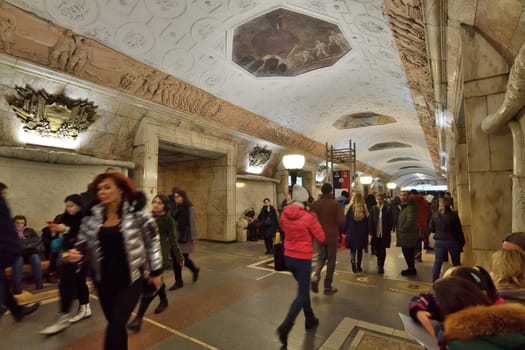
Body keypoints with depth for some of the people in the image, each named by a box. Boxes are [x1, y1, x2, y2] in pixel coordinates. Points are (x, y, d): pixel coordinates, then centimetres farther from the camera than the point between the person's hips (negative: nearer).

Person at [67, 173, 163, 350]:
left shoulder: (137, 212, -14)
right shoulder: (92, 215, -4)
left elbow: (152, 241, -6)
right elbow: (84, 242, 7)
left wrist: (155, 272, -2)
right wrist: (77, 253, -17)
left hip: (131, 278, -4)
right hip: (103, 279, 4)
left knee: (116, 324, -5)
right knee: (115, 324, 17)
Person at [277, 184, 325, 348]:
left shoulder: (285, 214, -3)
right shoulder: (309, 217, -18)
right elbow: (321, 238, -8)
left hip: (288, 257, 6)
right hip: (303, 259, -6)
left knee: (303, 288, 25)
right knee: (302, 294, 6)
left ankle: (310, 319, 38)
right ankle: (285, 327, -5)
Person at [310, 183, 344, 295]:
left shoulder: (315, 204, -4)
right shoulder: (336, 204, -11)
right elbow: (341, 221, -15)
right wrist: (336, 228, 6)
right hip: (332, 236, -2)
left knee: (321, 258, 19)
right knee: (331, 261, 10)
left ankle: (315, 277, -5)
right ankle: (327, 287, 16)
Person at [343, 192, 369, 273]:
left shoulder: (350, 207, -8)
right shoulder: (364, 208, -2)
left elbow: (346, 220, -4)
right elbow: (367, 221, 3)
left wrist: (344, 230, 5)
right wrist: (367, 232, 11)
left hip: (352, 232, -2)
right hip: (362, 232, 2)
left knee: (353, 249, 5)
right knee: (360, 250, 13)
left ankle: (353, 262, -18)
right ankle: (358, 266, 19)